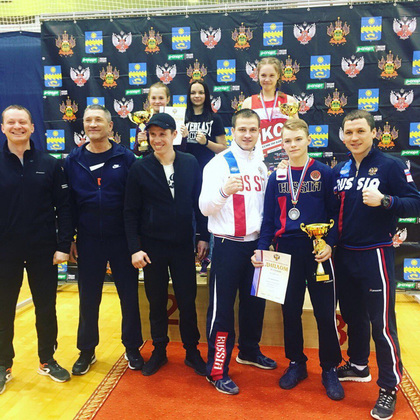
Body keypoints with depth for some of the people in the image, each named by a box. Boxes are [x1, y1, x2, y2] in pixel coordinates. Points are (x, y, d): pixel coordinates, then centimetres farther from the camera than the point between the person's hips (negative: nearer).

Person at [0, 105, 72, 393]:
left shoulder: (50, 164, -1)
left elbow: (63, 207, -2)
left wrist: (63, 246, -7)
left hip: (44, 251, 0)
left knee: (46, 308, 12)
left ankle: (47, 360, 30)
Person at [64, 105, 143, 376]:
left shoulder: (126, 158, -3)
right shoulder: (73, 161, 3)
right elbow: (67, 202, 5)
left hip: (122, 239, -1)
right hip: (88, 241, 2)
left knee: (130, 296, 8)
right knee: (89, 299, 12)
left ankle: (133, 348, 27)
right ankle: (87, 351, 31)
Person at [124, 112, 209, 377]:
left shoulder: (191, 163, -2)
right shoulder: (140, 168, -4)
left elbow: (198, 202, 4)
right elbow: (131, 212, -3)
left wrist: (203, 237, 2)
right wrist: (135, 248, -9)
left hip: (183, 245, 1)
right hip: (153, 246, 0)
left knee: (188, 301, 8)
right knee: (157, 302, 12)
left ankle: (192, 352, 27)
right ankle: (159, 351, 30)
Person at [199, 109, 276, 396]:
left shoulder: (260, 165, 11)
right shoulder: (219, 163, -8)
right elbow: (205, 207, -16)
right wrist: (223, 191, -34)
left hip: (256, 242, 6)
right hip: (228, 244, -6)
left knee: (254, 300, 17)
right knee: (222, 306, 1)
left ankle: (249, 351, 38)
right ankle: (217, 369, 13)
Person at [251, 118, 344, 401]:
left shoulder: (324, 173, 0)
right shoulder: (277, 177, 7)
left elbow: (334, 213, 0)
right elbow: (269, 218, 7)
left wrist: (330, 243, -12)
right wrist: (262, 248, -2)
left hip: (318, 250, -2)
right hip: (286, 250, 3)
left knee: (325, 312, 3)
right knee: (290, 310, 11)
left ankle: (330, 369, 21)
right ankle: (296, 364, 28)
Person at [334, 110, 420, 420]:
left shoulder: (391, 165, -7)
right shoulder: (340, 170, 8)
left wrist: (384, 201, -25)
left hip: (375, 254, -6)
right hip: (344, 254, 6)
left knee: (382, 322, -1)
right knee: (352, 314, 19)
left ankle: (389, 388, 15)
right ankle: (358, 366, 39)